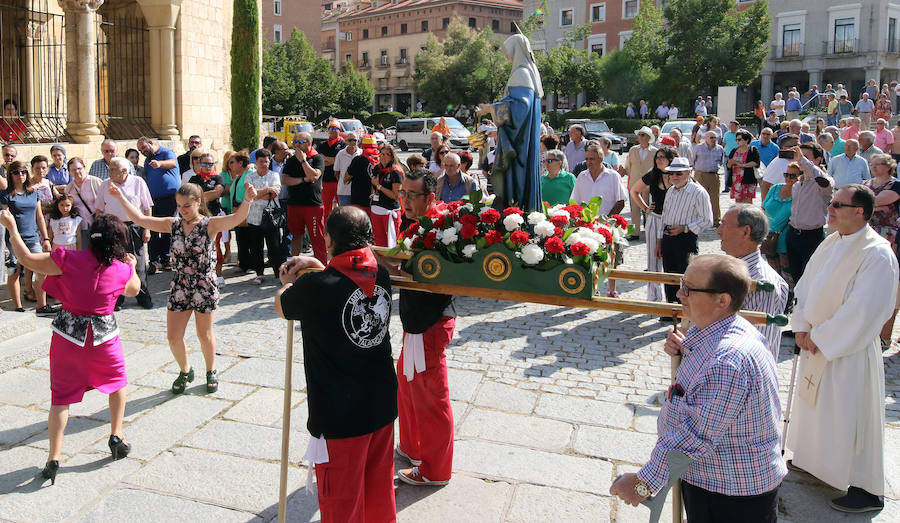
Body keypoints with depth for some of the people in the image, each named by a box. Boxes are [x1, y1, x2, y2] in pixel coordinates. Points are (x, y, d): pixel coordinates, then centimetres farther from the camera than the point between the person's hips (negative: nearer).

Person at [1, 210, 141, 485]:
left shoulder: (69, 259, -13)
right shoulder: (122, 269, -6)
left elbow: (28, 259, -5)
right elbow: (134, 289, 15)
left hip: (68, 333, -1)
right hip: (105, 333, 1)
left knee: (61, 396, 9)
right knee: (117, 381, 26)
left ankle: (54, 458, 8)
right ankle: (116, 435, 25)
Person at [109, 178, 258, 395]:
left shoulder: (210, 225, -12)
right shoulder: (173, 224, 1)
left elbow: (237, 218, -29)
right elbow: (139, 219, 4)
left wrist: (247, 200, -48)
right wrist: (120, 197, -1)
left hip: (205, 288, -4)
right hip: (179, 287, 4)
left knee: (205, 336, 11)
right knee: (174, 338, 7)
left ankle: (211, 372, 35)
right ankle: (185, 371, 34)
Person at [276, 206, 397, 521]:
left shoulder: (315, 287, -21)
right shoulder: (381, 275, -5)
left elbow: (281, 306, 2)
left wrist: (289, 281, 22)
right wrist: (315, 265, 20)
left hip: (340, 415, -6)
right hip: (383, 404, 6)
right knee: (380, 489, 23)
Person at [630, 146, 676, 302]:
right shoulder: (652, 176, 3)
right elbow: (633, 191, 17)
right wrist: (645, 208, 11)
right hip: (655, 220, 3)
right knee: (655, 259, 7)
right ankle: (654, 297, 18)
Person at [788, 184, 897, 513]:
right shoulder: (831, 244, 5)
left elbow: (862, 310, -23)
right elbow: (806, 286, 9)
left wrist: (820, 337, -18)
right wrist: (801, 328, -1)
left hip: (850, 350, -8)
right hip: (817, 343, 8)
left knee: (850, 414, 1)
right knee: (814, 403, 21)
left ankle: (866, 489, 17)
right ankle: (813, 460, 42)